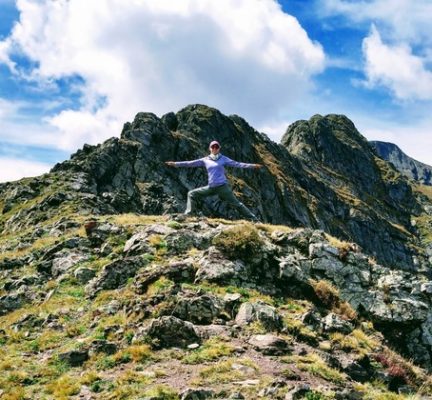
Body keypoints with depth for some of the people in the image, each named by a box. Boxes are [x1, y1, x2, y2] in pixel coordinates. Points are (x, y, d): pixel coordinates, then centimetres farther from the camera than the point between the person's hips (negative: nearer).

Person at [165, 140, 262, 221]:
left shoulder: (223, 158, 2)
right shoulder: (205, 160, 9)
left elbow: (236, 164, -3)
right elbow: (191, 163, 8)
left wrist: (252, 165, -12)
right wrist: (175, 163, 5)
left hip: (222, 186, -4)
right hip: (211, 187, 4)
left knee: (236, 203, -4)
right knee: (191, 194, 3)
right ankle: (187, 214, 2)